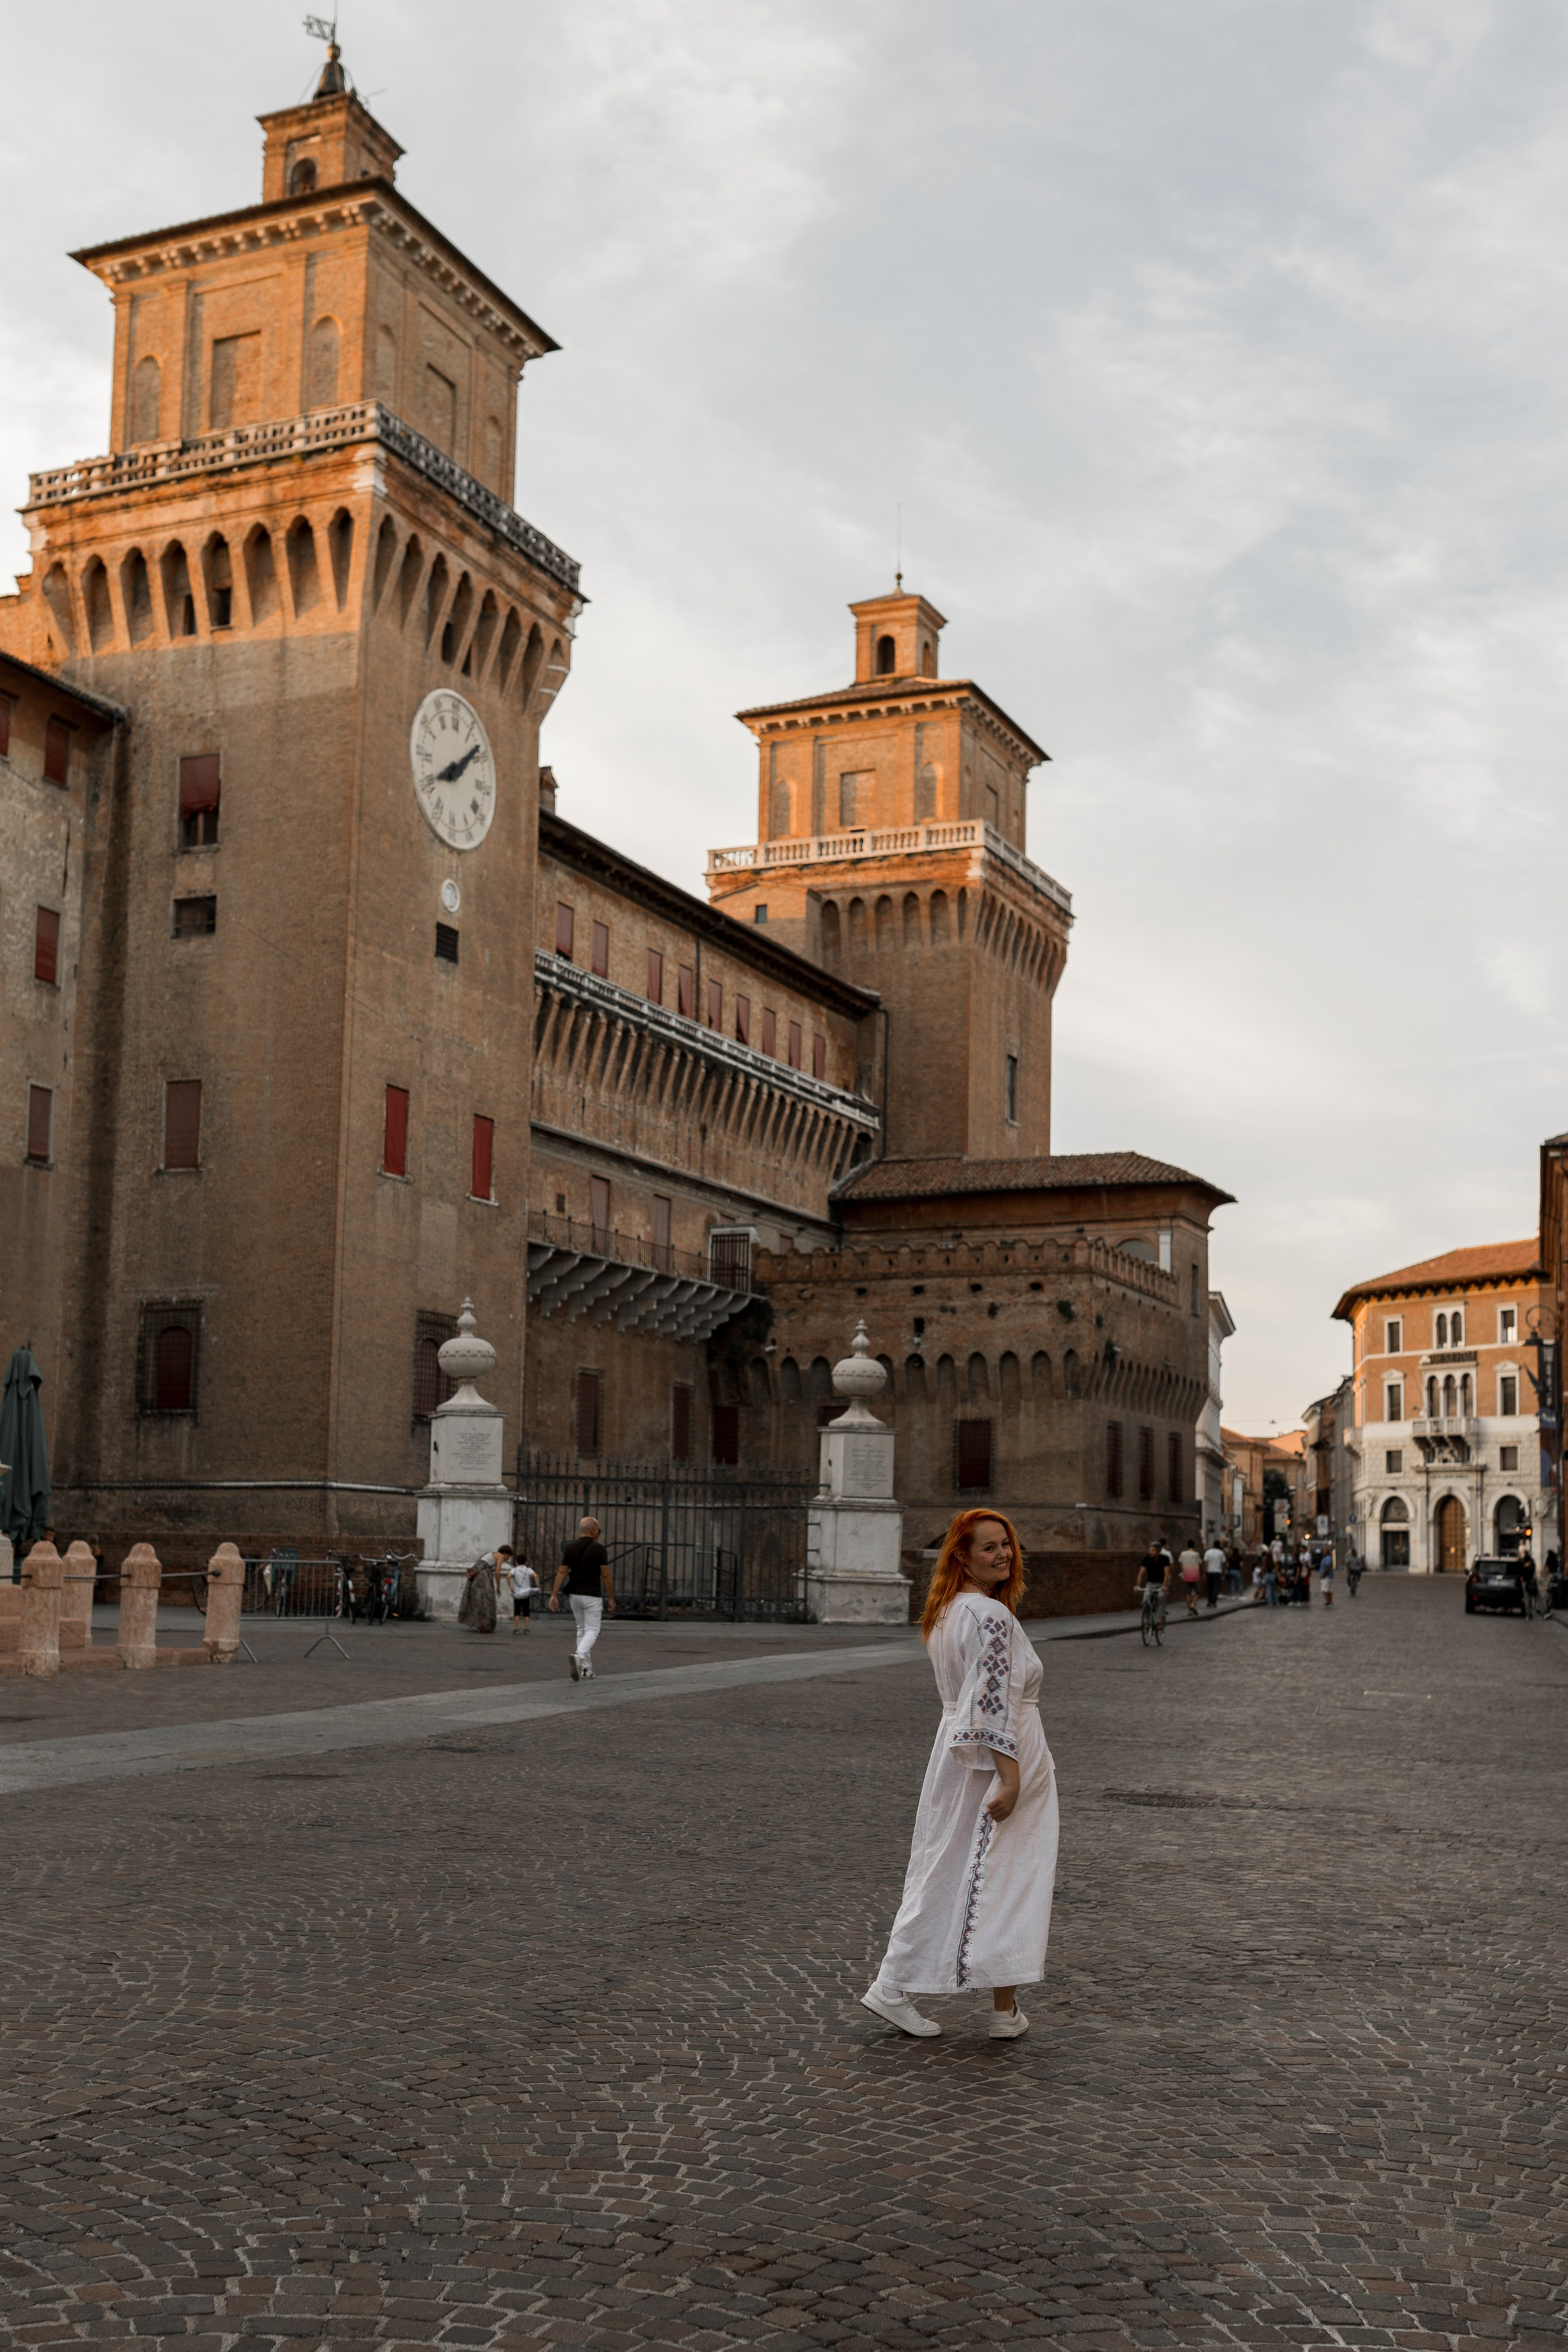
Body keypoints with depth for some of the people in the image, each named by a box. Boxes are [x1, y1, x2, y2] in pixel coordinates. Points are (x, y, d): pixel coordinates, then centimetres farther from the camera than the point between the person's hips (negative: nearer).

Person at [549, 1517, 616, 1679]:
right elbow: (606, 1575, -9)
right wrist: (611, 1598, -1)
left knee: (582, 1629, 17)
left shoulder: (570, 1547, 3)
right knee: (592, 1632, -1)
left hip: (574, 1595, 5)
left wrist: (554, 1595, -2)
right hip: (592, 1596, -5)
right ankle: (578, 1656, -30)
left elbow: (561, 1573, -1)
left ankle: (586, 1670, 15)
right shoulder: (599, 1549, -10)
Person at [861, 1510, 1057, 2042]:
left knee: (943, 1875, 12)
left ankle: (892, 1988, 13)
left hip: (955, 1748, 9)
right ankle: (1006, 2011, 9)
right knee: (1004, 1878, 1)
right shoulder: (991, 1616, -18)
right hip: (1000, 1755, -9)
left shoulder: (945, 1611, 11)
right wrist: (1011, 1777, -24)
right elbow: (995, 1703, -24)